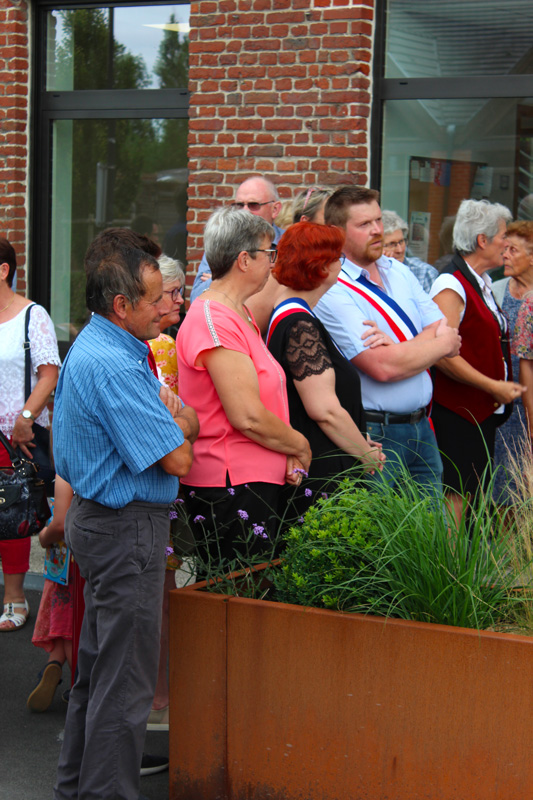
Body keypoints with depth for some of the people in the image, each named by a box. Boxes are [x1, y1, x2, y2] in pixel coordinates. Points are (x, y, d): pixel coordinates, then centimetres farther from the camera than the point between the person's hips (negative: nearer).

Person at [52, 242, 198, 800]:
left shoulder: (93, 347, 12)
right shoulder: (113, 366, -23)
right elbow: (176, 460, -23)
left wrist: (168, 418, 2)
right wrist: (184, 425, -3)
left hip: (97, 518, 11)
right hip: (127, 529, -11)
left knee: (98, 665, 18)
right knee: (125, 679, -4)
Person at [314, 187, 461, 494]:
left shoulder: (399, 272, 11)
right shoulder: (332, 292, -14)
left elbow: (444, 330, 4)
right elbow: (381, 367, -21)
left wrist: (395, 349, -16)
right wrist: (443, 344, -5)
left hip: (421, 427, 7)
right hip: (374, 433, -7)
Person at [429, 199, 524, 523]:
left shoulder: (483, 284, 16)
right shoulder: (451, 286, -14)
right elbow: (444, 355, -22)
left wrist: (504, 388, 16)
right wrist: (494, 387, -17)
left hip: (485, 411, 9)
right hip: (457, 413, -9)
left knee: (476, 493, 11)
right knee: (457, 497, -8)